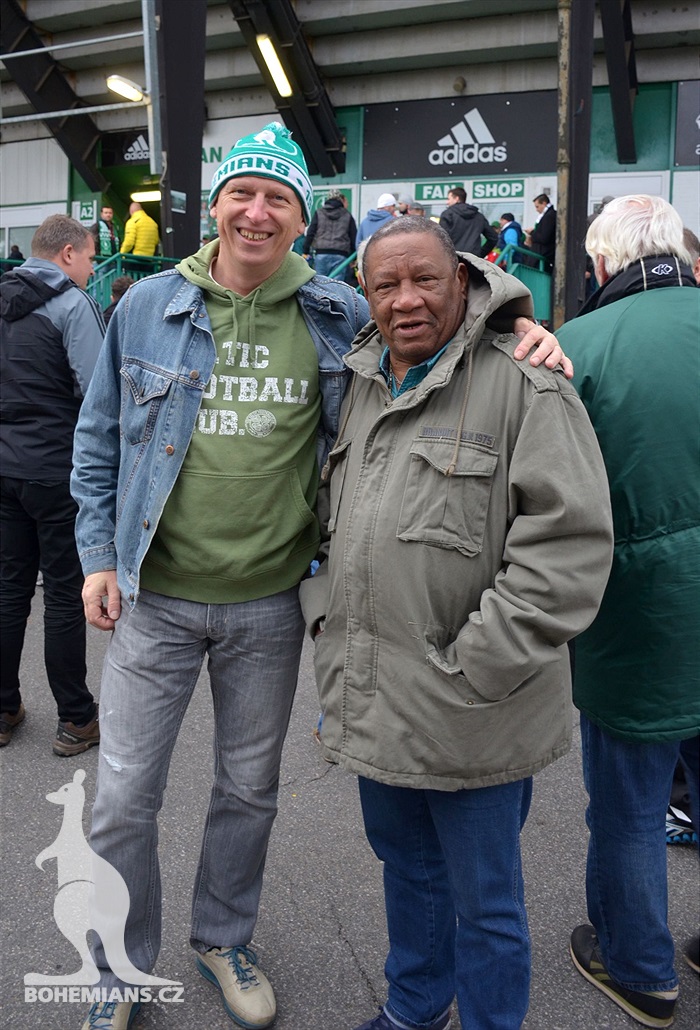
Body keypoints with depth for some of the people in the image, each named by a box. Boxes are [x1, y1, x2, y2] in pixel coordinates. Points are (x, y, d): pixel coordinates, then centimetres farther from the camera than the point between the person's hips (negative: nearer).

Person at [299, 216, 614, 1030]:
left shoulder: (524, 384, -14)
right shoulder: (361, 387, 9)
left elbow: (571, 543, -20)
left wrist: (468, 674, -21)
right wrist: (325, 615, 8)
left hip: (472, 718, -7)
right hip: (370, 702, 7)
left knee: (482, 898, 12)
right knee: (403, 857, 27)